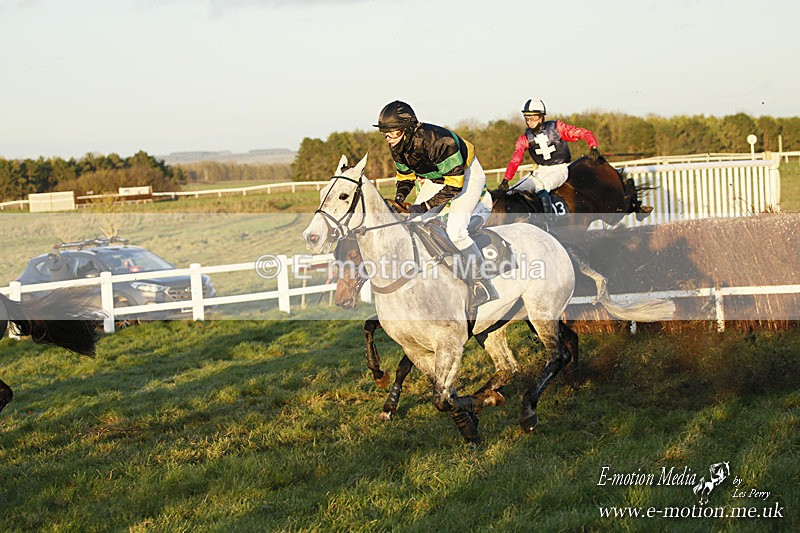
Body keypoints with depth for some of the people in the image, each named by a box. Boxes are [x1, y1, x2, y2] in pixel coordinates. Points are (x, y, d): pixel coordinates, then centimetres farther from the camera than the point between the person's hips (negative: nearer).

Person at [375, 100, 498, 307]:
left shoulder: (437, 141, -37)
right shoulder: (397, 147, -13)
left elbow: (455, 185, -33)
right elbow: (405, 176, 6)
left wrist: (426, 205, -37)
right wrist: (399, 198, -14)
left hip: (466, 175, -9)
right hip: (436, 180, 9)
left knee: (455, 230, -25)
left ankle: (482, 284, -16)